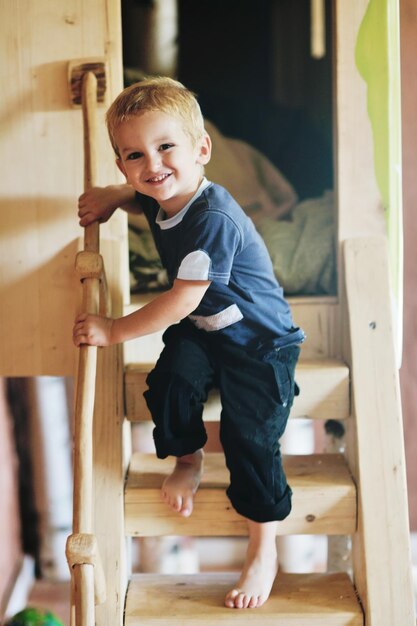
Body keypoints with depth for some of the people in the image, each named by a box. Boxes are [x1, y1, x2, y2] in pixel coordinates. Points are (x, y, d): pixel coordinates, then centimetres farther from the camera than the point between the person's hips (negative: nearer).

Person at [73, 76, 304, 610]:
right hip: (200, 330, 7)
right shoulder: (161, 200, -4)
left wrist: (114, 331, -20)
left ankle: (264, 552, 7)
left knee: (249, 435, -11)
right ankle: (187, 458, 12)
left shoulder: (214, 219, -31)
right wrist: (112, 196, 2)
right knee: (169, 384, -20)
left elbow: (180, 302, -30)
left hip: (260, 342, -7)